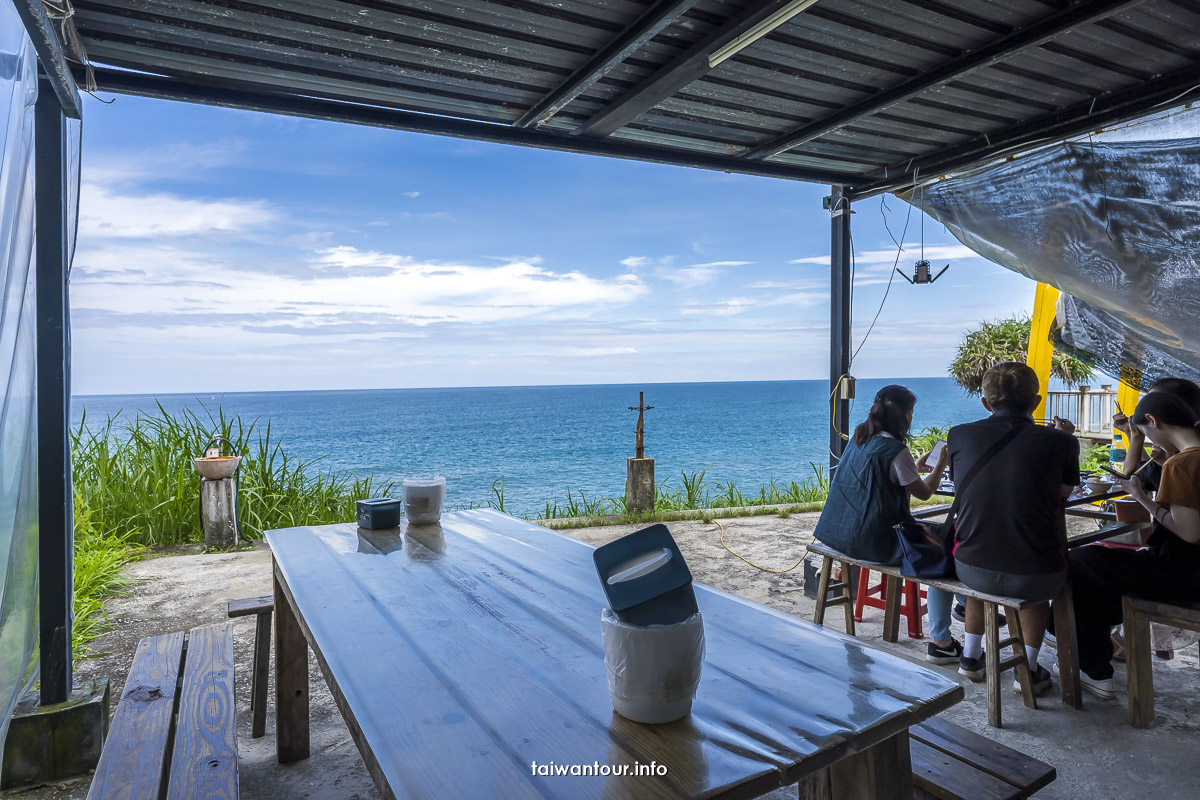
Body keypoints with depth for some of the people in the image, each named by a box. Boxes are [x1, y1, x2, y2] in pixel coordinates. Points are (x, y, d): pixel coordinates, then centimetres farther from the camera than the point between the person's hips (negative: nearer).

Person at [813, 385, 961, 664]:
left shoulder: (858, 440, 6)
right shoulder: (895, 449, -18)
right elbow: (924, 492, -4)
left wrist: (920, 463, 30)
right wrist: (941, 464, 11)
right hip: (876, 541, -9)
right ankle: (940, 642, 2)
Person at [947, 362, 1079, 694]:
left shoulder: (959, 435, -5)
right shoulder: (1058, 442, -9)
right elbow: (1065, 491, 11)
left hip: (972, 570, 1)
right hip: (1034, 578, -1)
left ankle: (971, 656, 42)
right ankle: (1028, 668, 36)